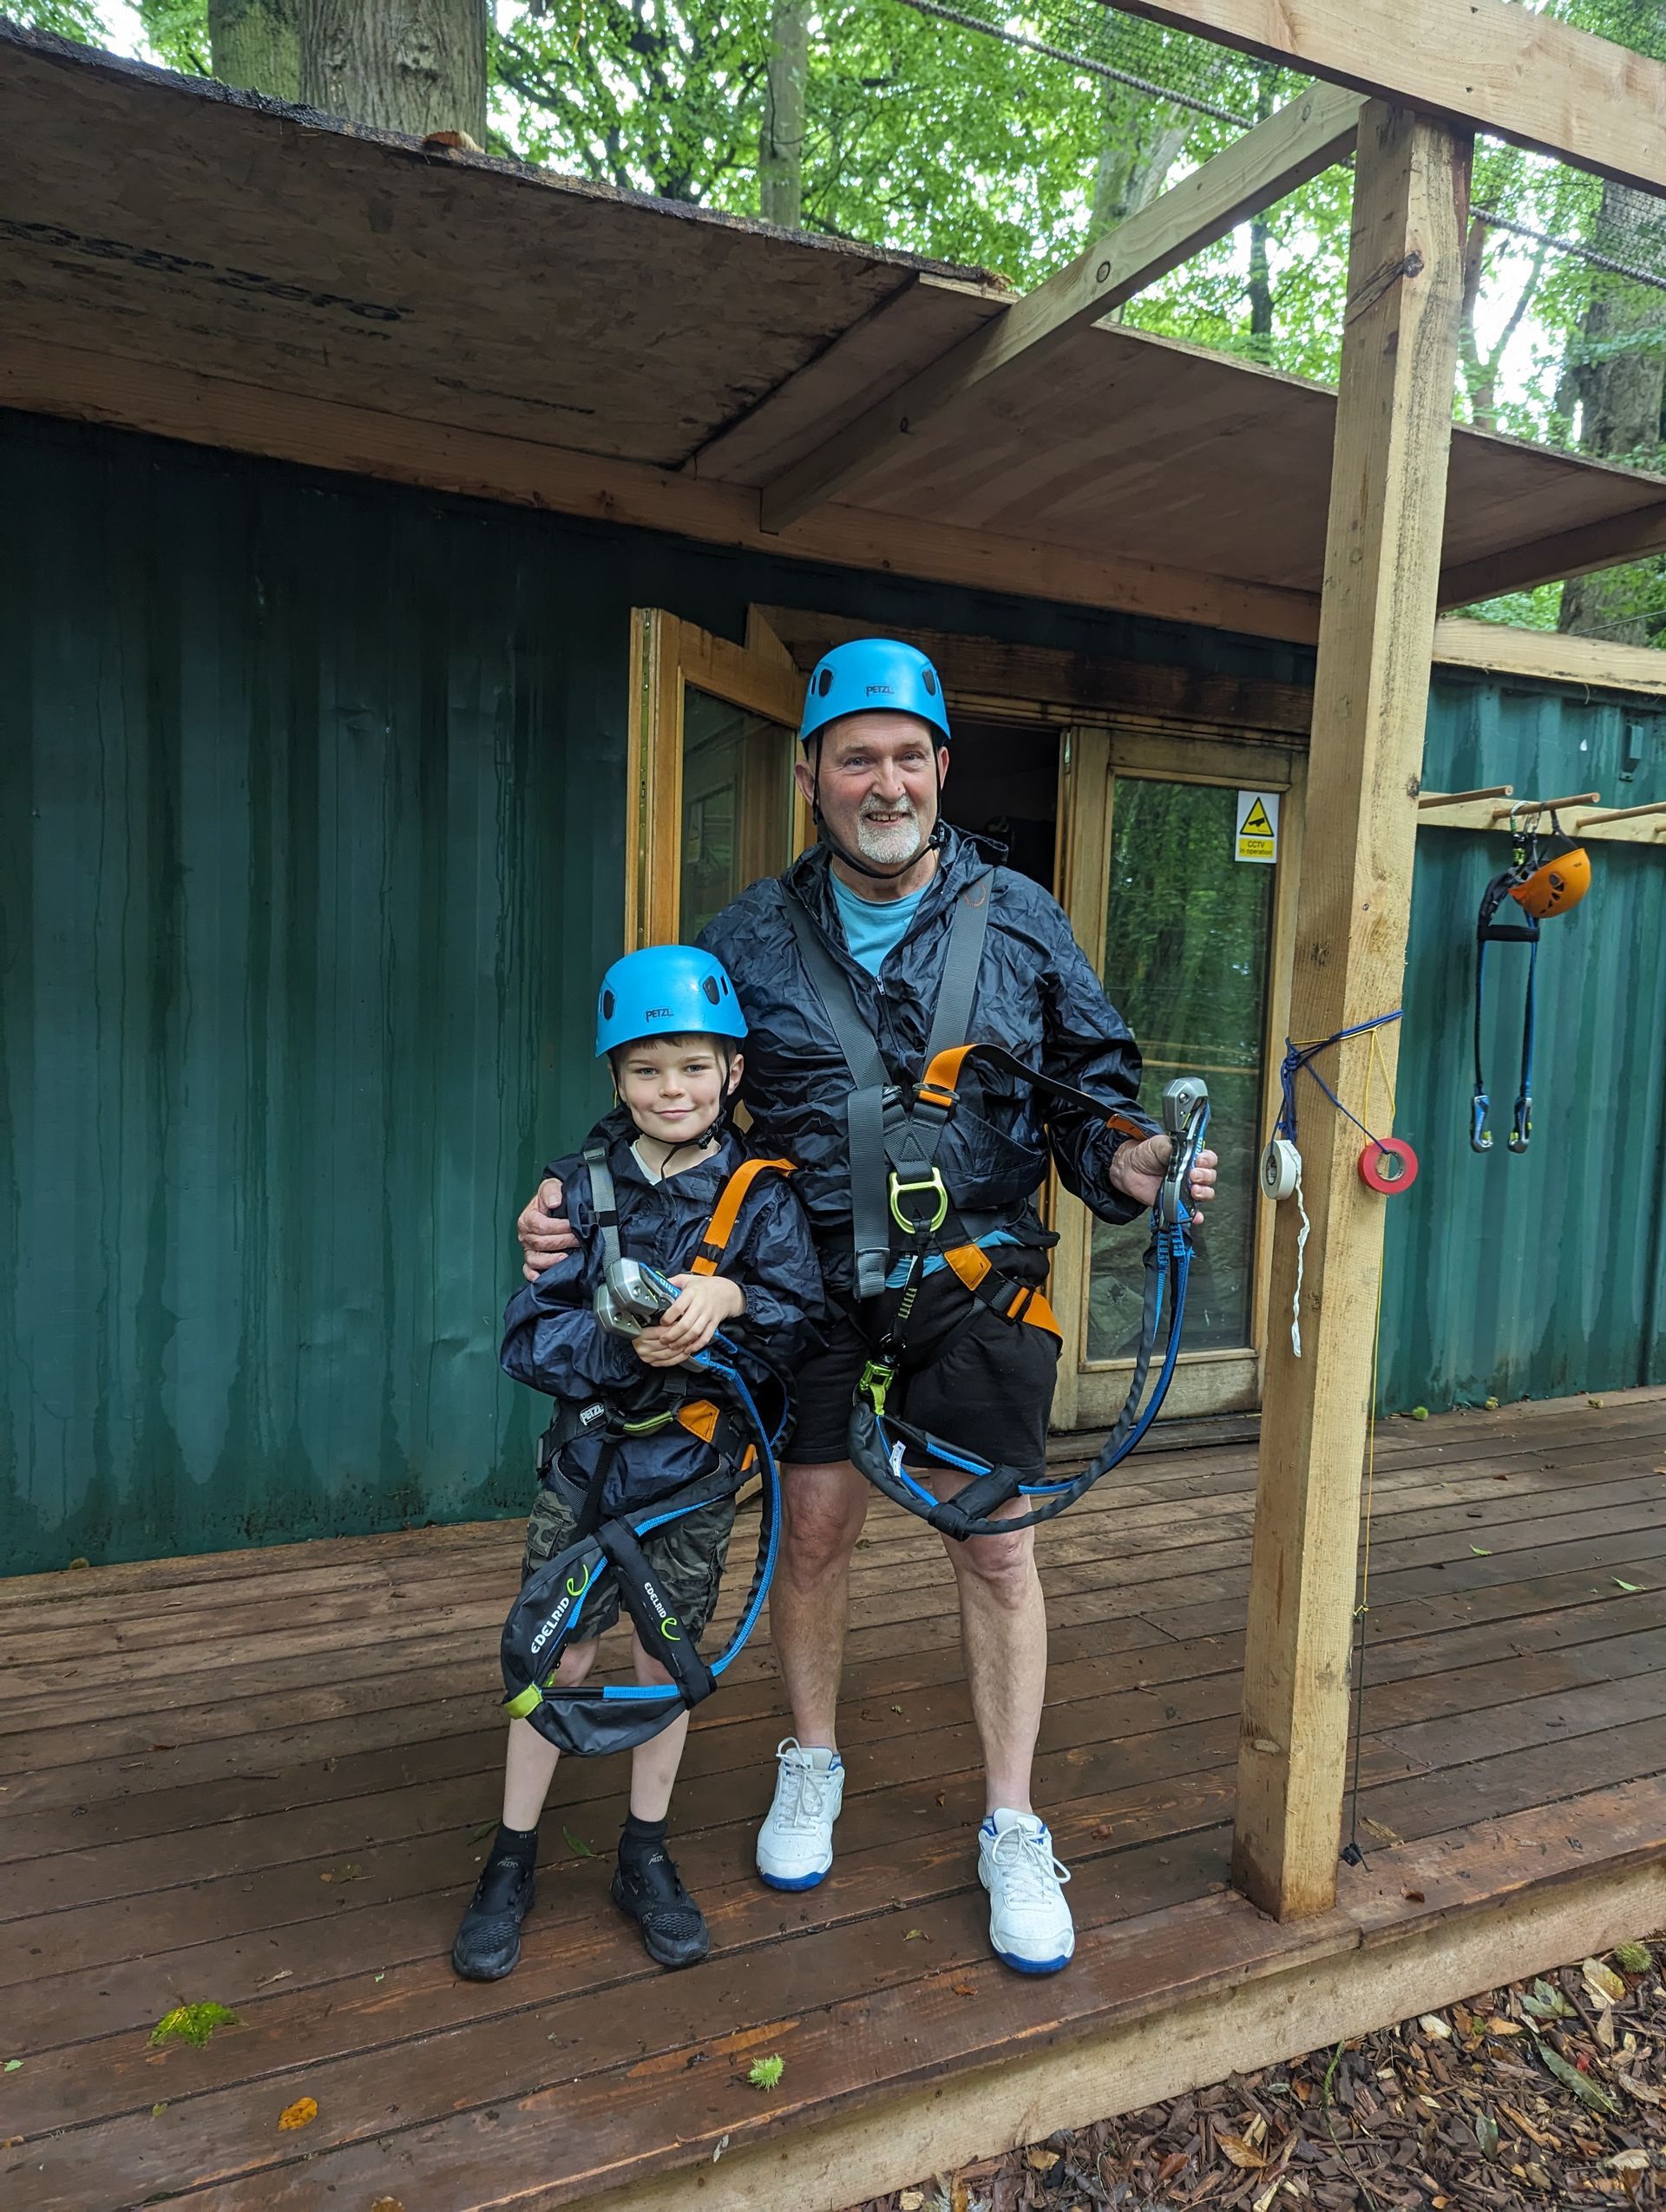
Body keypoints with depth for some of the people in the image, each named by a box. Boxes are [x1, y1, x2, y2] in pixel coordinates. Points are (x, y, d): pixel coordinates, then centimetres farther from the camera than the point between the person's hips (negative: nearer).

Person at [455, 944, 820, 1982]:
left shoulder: (761, 1194, -6)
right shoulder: (585, 1185, -7)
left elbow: (803, 1317, -8)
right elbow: (532, 1334, -11)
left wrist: (731, 1298, -27)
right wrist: (625, 1345, -29)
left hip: (696, 1463, 0)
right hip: (590, 1455, 0)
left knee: (667, 1656, 12)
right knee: (561, 1655, 5)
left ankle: (647, 1859, 32)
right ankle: (513, 1859, 26)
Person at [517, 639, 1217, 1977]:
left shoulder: (1020, 922, 2)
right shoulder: (755, 936, 3)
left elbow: (1092, 1087, 7)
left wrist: (1123, 1164, -15)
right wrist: (582, 1207, -8)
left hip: (980, 1284, 0)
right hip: (820, 1282, 1)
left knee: (996, 1551, 6)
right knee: (814, 1524, 10)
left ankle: (1013, 1831, 26)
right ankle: (812, 1768, 37)